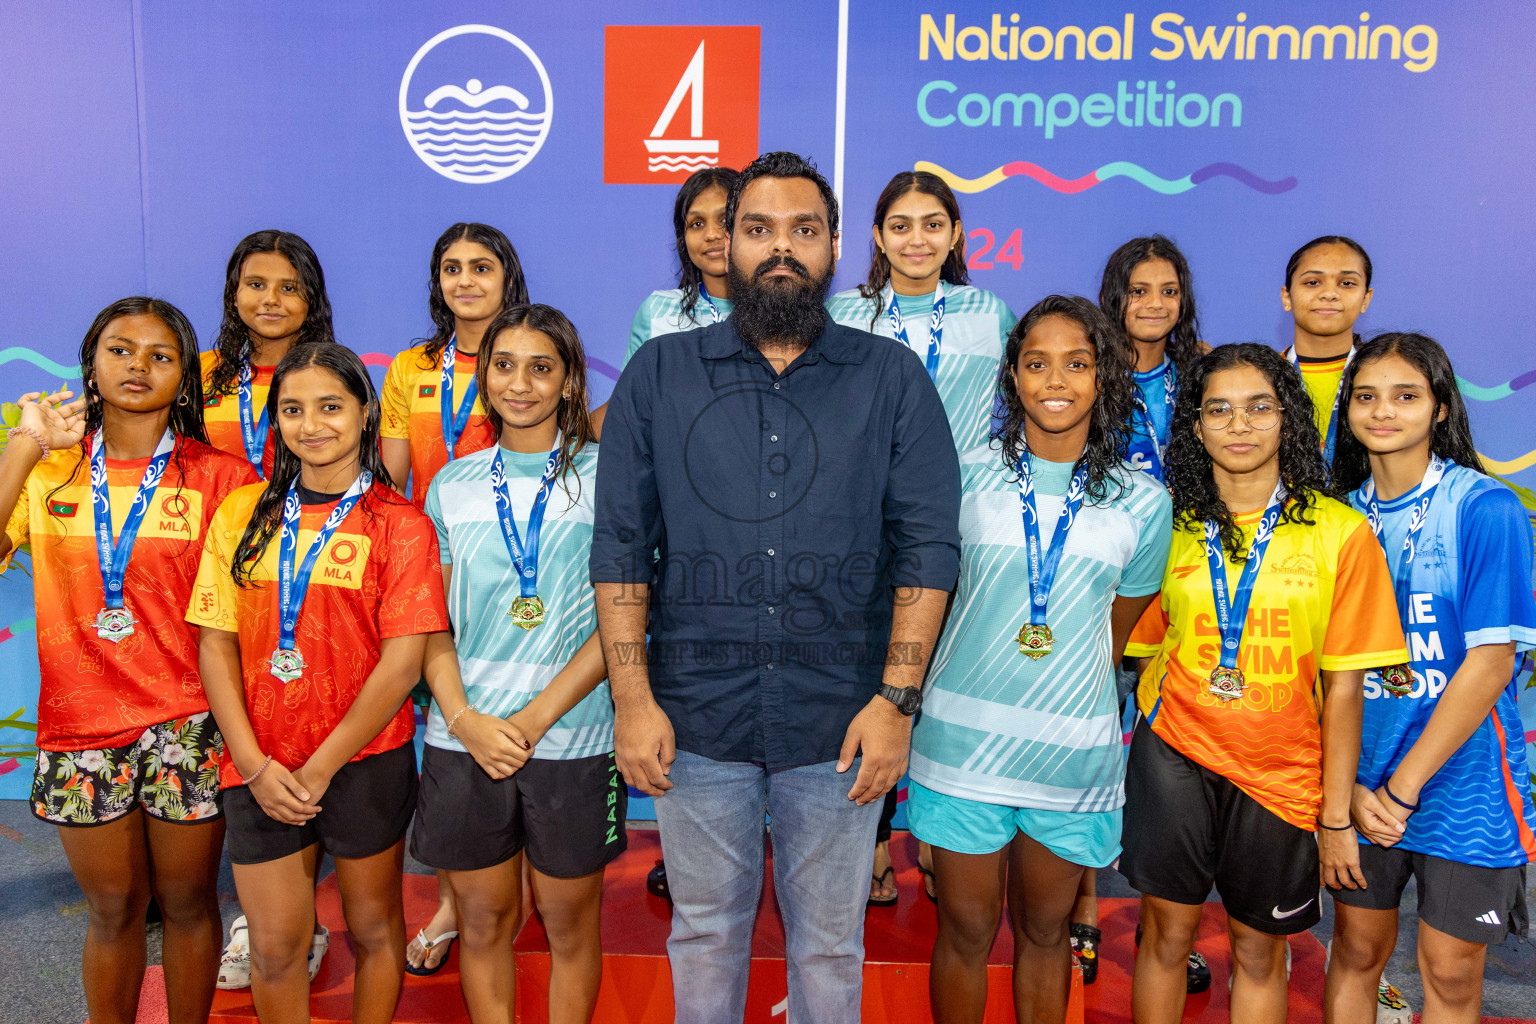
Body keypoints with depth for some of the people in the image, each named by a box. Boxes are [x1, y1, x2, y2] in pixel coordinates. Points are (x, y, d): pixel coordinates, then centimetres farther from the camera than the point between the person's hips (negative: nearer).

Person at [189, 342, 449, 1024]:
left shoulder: (399, 525, -5)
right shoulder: (243, 513, 4)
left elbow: (402, 662, -10)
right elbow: (216, 642, 2)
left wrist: (320, 769, -11)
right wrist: (255, 764, -7)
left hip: (366, 762, -2)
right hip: (260, 769, 2)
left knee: (373, 927, 13)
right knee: (274, 946, 9)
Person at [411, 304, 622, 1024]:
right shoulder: (453, 484, 8)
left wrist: (533, 719, -14)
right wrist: (464, 718, -9)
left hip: (571, 740, -2)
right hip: (463, 741, 2)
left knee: (569, 923, 11)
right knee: (481, 920, 13)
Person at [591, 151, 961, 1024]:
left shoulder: (893, 378, 2)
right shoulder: (660, 374, 4)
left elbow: (929, 547, -2)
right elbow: (620, 546, 1)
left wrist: (896, 698, -10)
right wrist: (633, 699, -5)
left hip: (839, 720, 0)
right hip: (695, 716, 1)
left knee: (829, 941, 15)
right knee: (706, 930, 17)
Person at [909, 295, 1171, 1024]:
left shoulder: (1142, 503, 0)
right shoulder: (968, 477, -2)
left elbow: (1116, 632, 11)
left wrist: (1067, 701, 12)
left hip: (1073, 753, 1)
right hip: (964, 741, -1)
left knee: (1045, 931, 17)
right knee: (966, 930, 11)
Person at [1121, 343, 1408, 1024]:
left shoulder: (1341, 533, -6)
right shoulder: (1171, 527, 0)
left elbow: (1343, 686, -5)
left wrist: (1336, 817, -4)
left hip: (1281, 773, -1)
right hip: (1175, 756, 1)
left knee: (1259, 950, 13)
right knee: (1168, 933, 10)